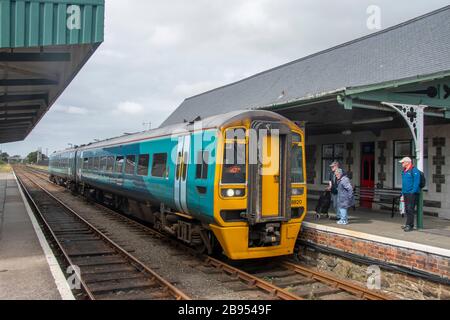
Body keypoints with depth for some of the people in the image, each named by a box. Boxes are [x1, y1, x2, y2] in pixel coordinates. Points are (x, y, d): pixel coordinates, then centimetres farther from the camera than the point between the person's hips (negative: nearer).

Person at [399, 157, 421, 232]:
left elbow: (416, 182, -15)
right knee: (407, 209, 12)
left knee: (410, 209, -9)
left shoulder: (414, 170, -10)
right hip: (406, 193, 9)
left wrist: (413, 192, -19)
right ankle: (408, 224, 19)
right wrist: (403, 192, 20)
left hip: (412, 193, -9)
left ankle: (410, 225, -7)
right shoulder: (404, 171, 17)